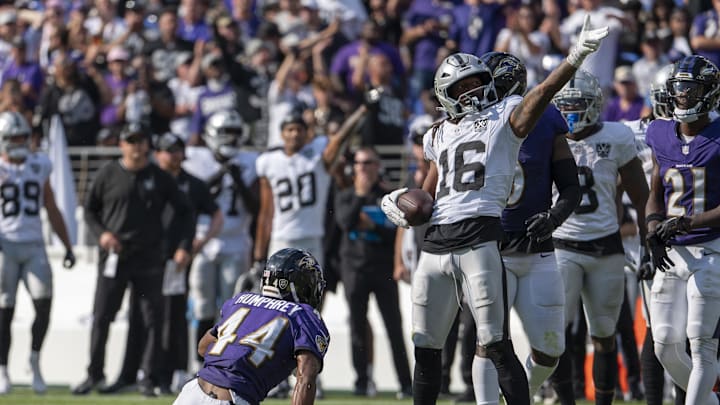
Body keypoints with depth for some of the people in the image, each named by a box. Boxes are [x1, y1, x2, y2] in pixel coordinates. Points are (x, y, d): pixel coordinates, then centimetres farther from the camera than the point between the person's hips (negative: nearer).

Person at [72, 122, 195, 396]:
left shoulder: (160, 178, 3)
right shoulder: (109, 174, 2)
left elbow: (184, 212, 7)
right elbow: (90, 209, 10)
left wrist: (185, 246, -5)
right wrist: (101, 233, -7)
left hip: (148, 257, 0)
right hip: (114, 256, 0)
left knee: (152, 319, 0)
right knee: (102, 316, 1)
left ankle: (148, 378, 9)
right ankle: (95, 374, 13)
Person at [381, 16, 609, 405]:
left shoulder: (505, 117, 7)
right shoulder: (439, 136, 22)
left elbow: (543, 91, -9)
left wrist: (575, 58, -24)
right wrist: (401, 203, 8)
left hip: (479, 238, -6)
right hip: (435, 244, 6)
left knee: (496, 346, -10)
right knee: (425, 349, 10)